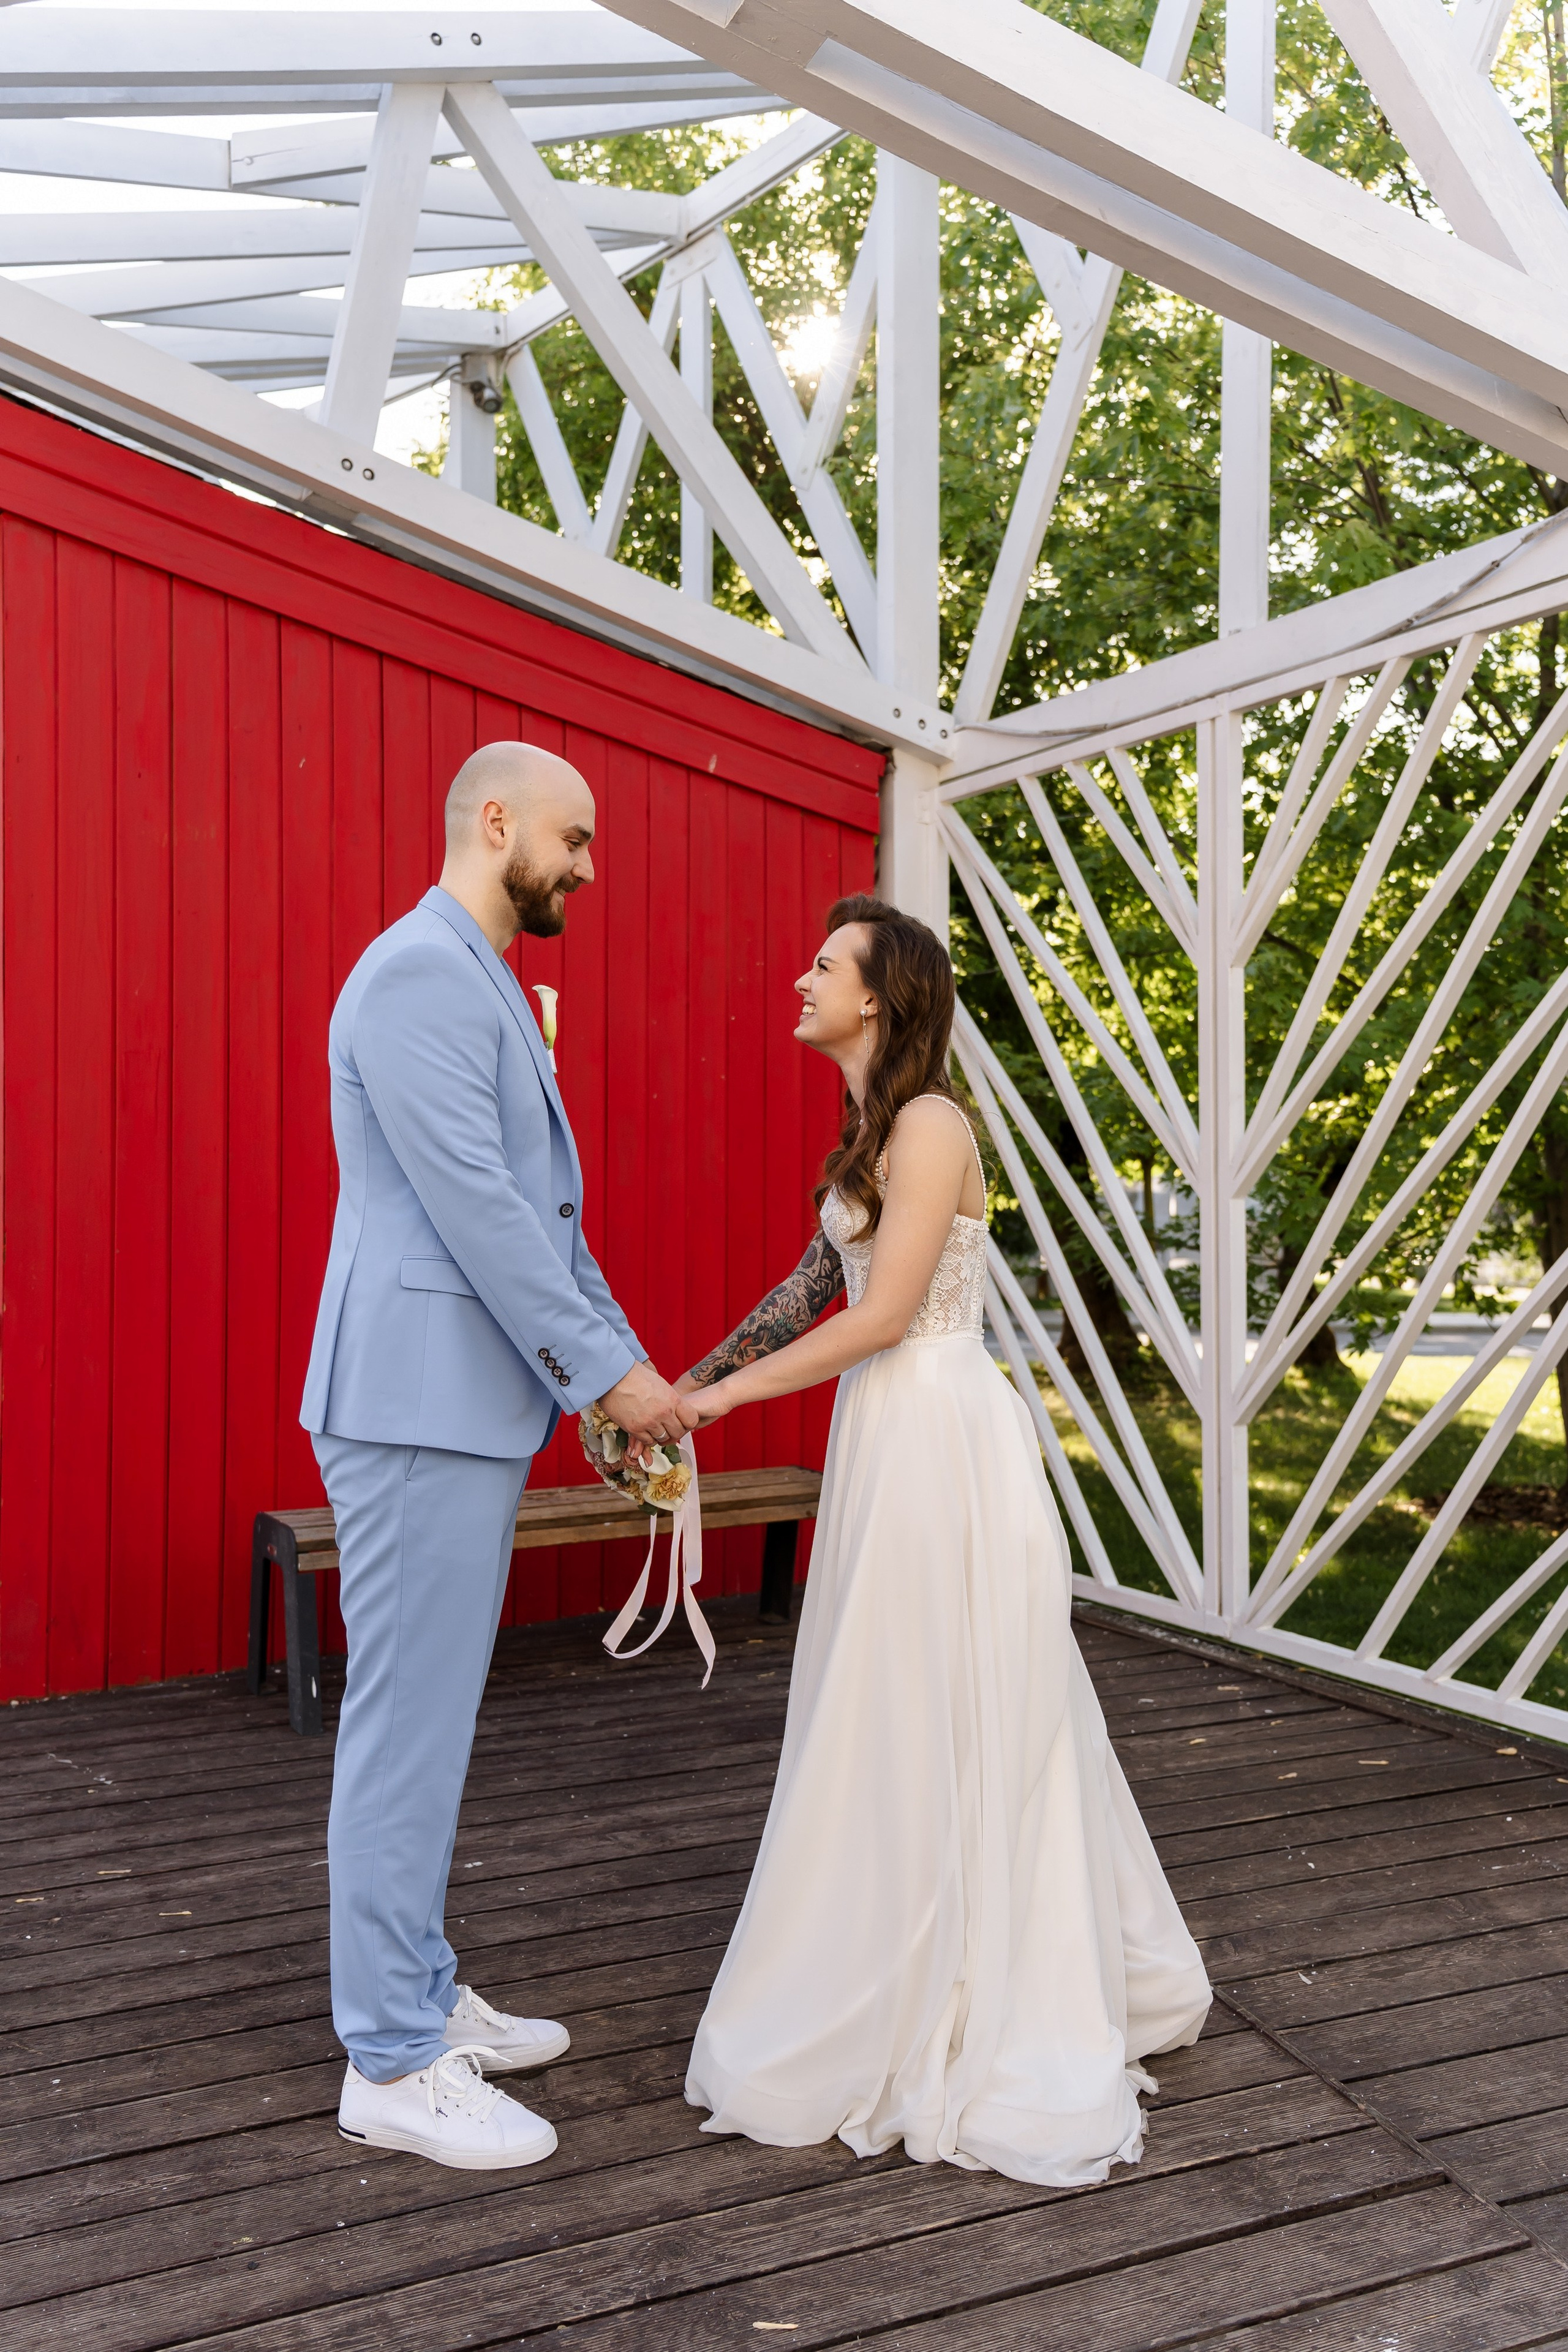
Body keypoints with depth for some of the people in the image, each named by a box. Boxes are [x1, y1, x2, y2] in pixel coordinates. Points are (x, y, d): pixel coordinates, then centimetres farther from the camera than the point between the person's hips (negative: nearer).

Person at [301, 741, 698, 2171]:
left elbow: (546, 1213, 19)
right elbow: (473, 1204, -20)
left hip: (474, 1406, 10)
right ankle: (393, 2068, 9)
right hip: (419, 1405, -10)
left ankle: (418, 1997, 28)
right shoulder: (420, 973, -14)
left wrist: (626, 1364, 12)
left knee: (431, 1719, 16)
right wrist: (605, 1371, -14)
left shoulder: (485, 988, 19)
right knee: (409, 1724, -2)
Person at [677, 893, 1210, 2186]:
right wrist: (684, 1384, 7)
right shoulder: (873, 1132, 14)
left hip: (938, 1440, -9)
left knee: (931, 1728, 1)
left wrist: (727, 1394, -13)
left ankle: (898, 2028, 15)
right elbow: (814, 1283, 13)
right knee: (969, 1725, 17)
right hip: (894, 1439, 9)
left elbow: (881, 1315, -19)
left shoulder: (930, 1125, -15)